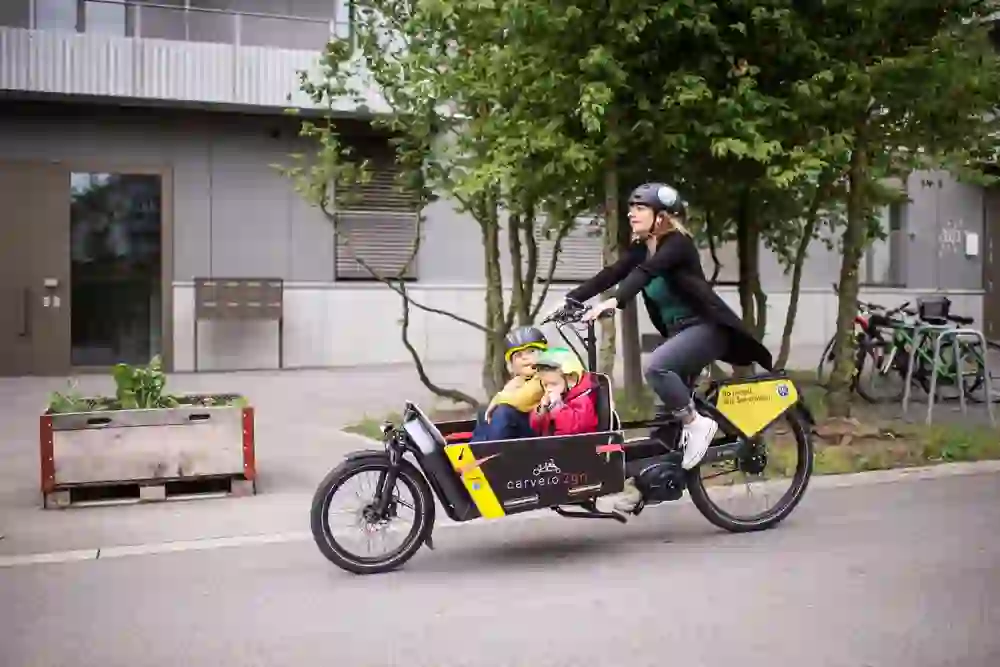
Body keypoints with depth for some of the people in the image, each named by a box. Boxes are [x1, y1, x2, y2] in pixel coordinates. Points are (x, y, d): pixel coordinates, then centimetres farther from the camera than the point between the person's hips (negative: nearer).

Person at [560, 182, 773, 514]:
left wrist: (613, 302, -46)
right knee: (667, 415, 6)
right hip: (679, 331, 8)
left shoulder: (678, 242, -15)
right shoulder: (640, 248, 8)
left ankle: (697, 424, -14)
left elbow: (646, 273, -31)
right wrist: (568, 300, -12)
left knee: (655, 367, -32)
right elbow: (610, 275, -1)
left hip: (705, 327, -8)